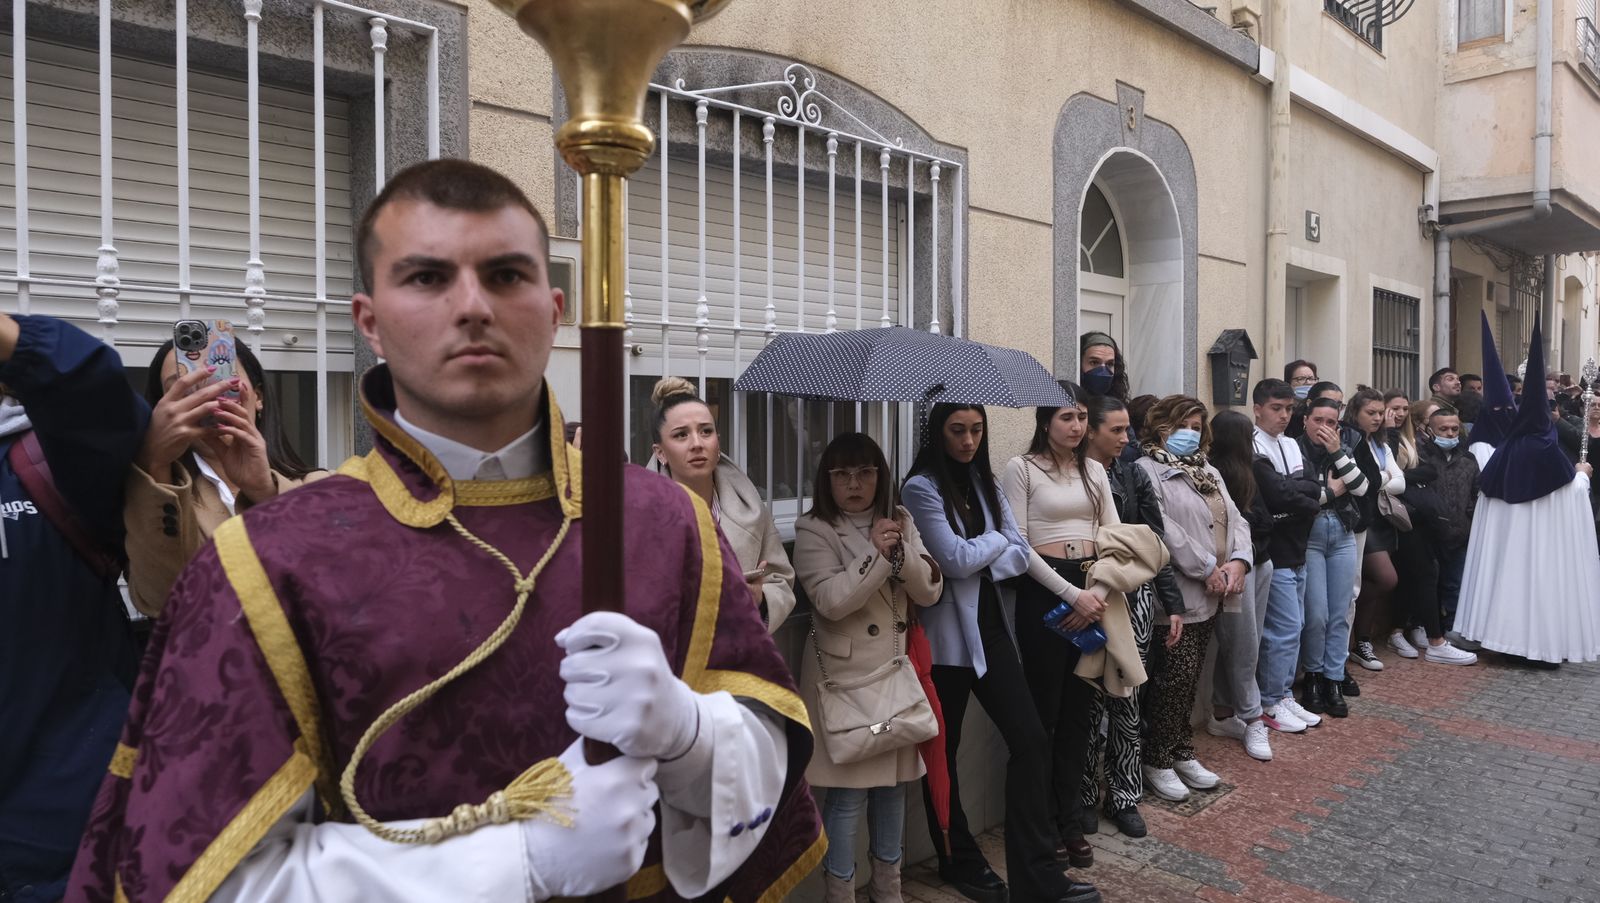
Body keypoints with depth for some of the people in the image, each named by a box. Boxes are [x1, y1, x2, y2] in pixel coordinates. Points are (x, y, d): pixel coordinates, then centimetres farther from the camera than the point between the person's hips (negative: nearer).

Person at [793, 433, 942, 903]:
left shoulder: (901, 522, 7)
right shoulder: (813, 530, -9)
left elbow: (929, 591, 0)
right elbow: (831, 600, -20)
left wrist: (899, 551, -15)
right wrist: (876, 553, -20)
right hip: (845, 675, -5)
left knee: (893, 782, 17)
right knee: (847, 792, -2)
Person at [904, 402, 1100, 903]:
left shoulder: (985, 483, 9)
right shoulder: (921, 488, -11)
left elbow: (1020, 555, 4)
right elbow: (956, 559, -18)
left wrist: (979, 559, -13)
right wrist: (996, 539, -1)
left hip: (991, 628, 6)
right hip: (946, 638, -6)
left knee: (1031, 741, 2)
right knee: (943, 753, 9)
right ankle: (959, 862, 29)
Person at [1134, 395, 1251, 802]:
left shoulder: (1210, 471, 18)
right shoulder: (1147, 469, -9)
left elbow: (1235, 519, 12)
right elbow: (1163, 529, -19)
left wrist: (1239, 561, -7)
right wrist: (1208, 569, -17)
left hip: (1210, 595, 8)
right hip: (1177, 593, -8)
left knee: (1189, 678, 15)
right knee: (1178, 676, -5)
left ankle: (1182, 753, 26)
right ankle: (1158, 761, 10)